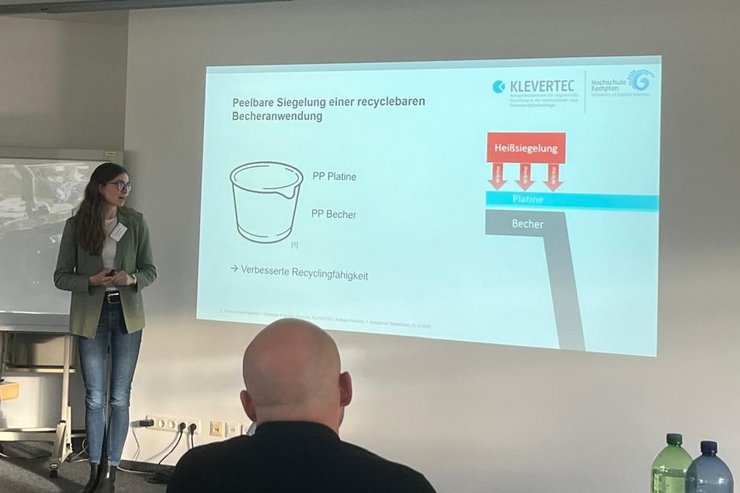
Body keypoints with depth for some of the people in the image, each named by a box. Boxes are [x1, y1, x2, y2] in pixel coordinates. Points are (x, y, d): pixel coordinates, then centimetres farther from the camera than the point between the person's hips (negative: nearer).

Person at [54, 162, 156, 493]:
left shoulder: (135, 222, -2)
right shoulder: (76, 225, -5)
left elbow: (150, 270, 3)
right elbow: (61, 277, -2)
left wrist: (132, 278, -19)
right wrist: (92, 281, -19)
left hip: (127, 316, 1)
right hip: (91, 317, -1)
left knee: (120, 398, 4)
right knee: (94, 398, 5)